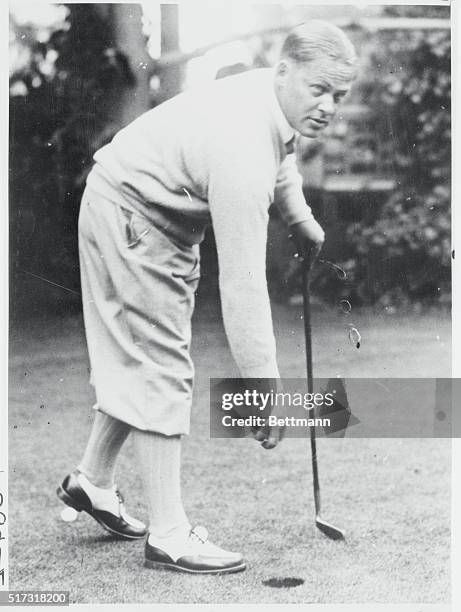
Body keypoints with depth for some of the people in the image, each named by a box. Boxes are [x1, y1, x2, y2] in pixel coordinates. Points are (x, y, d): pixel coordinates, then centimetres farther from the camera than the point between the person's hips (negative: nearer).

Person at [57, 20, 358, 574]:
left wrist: (299, 217, 28)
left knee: (138, 359, 16)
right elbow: (242, 287, -34)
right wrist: (266, 392, -31)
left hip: (159, 217, 10)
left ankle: (92, 480, 32)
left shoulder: (277, 96, -6)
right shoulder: (242, 154, -34)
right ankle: (168, 535, -1)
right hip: (131, 217, -10)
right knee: (161, 368, -9)